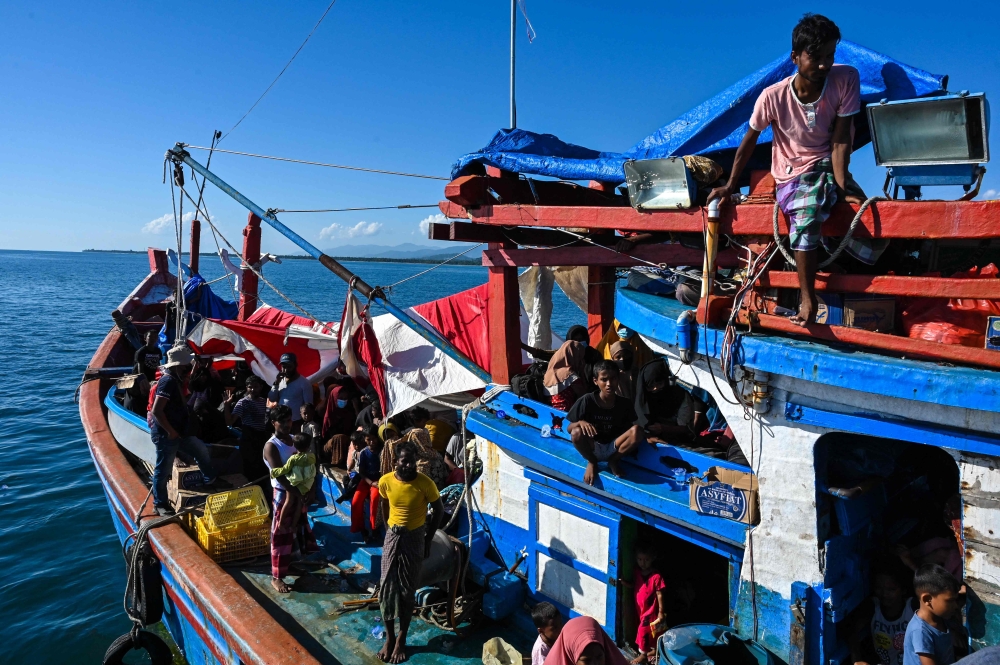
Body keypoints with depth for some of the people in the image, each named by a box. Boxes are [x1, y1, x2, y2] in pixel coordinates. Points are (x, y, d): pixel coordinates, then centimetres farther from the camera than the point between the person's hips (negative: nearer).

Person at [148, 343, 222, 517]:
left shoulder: (175, 380, 9)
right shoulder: (168, 381, -22)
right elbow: (156, 411, -28)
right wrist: (170, 431, -21)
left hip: (178, 431, 10)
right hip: (165, 434, -10)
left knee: (201, 449, 20)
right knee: (163, 470, 4)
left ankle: (211, 479, 38)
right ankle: (160, 505, 19)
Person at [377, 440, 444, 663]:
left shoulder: (425, 483, -19)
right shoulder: (385, 481, -11)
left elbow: (439, 510, -5)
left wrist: (428, 540, -2)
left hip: (414, 539, -2)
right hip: (392, 537, 2)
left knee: (407, 590, 6)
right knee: (387, 587, 4)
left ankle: (401, 639, 22)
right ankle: (389, 638, 21)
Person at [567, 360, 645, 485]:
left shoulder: (625, 404, -7)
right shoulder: (587, 400, -15)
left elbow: (629, 429, 3)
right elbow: (570, 428, -10)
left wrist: (633, 445, -19)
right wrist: (580, 422, -32)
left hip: (613, 448, 2)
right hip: (592, 448, -1)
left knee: (637, 430, -25)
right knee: (577, 432, -34)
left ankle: (613, 461, 2)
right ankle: (591, 462, -1)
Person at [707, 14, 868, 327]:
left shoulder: (846, 79, -14)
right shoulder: (773, 96, -18)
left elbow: (841, 141, -15)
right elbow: (749, 141, -3)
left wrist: (841, 188, -23)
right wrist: (730, 186, 2)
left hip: (828, 167, 3)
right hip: (792, 175, -3)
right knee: (807, 215, -34)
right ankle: (808, 299, -21)